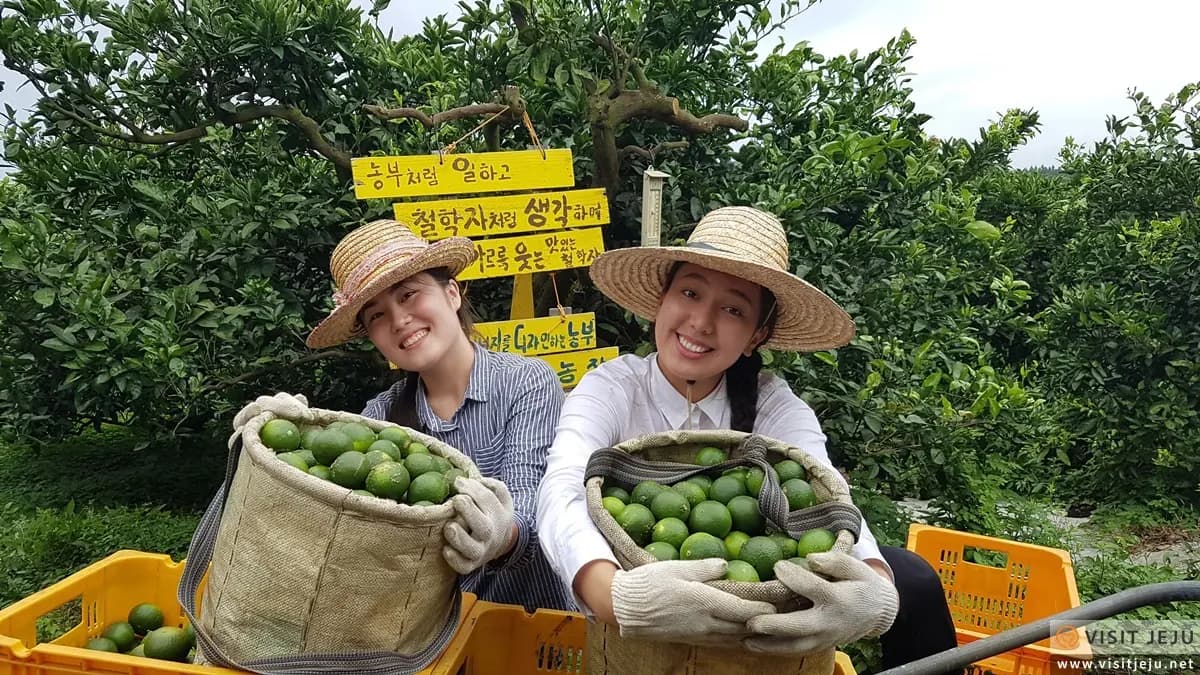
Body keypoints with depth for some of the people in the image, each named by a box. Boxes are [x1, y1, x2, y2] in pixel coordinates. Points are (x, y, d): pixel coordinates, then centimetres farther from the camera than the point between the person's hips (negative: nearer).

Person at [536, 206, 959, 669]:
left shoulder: (776, 406, -8)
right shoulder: (610, 391, -15)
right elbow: (562, 496, -33)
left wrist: (876, 594, -47)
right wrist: (615, 596, -53)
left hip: (755, 626, 2)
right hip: (637, 638, -1)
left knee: (910, 579, -16)